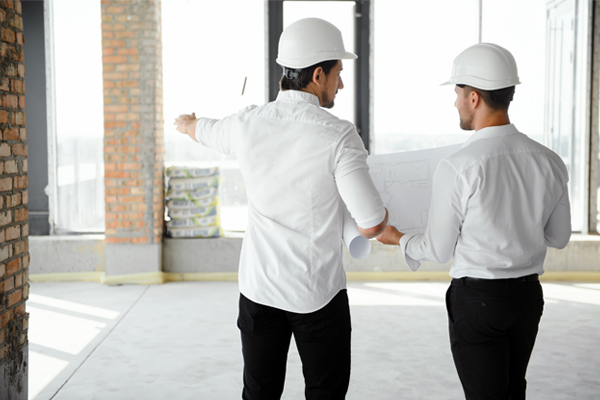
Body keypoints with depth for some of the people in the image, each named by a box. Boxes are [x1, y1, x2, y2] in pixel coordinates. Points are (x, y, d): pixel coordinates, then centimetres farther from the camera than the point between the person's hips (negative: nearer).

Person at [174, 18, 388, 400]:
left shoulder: (248, 124, -3)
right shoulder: (338, 135, -17)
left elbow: (203, 129, 22)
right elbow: (372, 226, -18)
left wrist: (186, 122, 47)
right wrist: (383, 212, 7)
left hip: (259, 289, 4)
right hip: (319, 295, -4)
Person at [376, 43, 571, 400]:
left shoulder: (457, 168, -21)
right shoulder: (549, 161, -6)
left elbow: (439, 250, -10)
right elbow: (559, 237, 6)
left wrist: (399, 239, 9)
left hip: (477, 297, -5)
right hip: (529, 293, 5)